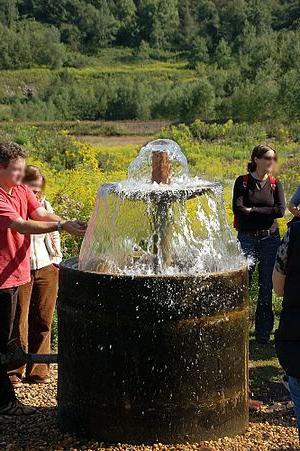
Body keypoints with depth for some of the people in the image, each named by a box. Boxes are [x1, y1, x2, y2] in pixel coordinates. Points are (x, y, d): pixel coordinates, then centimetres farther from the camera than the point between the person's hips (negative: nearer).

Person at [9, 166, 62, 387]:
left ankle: (38, 370, 19)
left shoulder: (45, 205, 10)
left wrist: (57, 259, 14)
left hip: (46, 269, 5)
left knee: (43, 320, 8)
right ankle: (14, 371, 11)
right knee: (18, 322, -1)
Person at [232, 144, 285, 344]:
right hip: (247, 239, -2)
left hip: (270, 239, 2)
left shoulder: (275, 183, 6)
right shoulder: (242, 181, -1)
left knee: (266, 288, 5)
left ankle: (263, 333, 15)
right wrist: (266, 212, -11)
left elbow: (280, 210, -9)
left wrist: (252, 211, -11)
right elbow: (238, 209, -14)